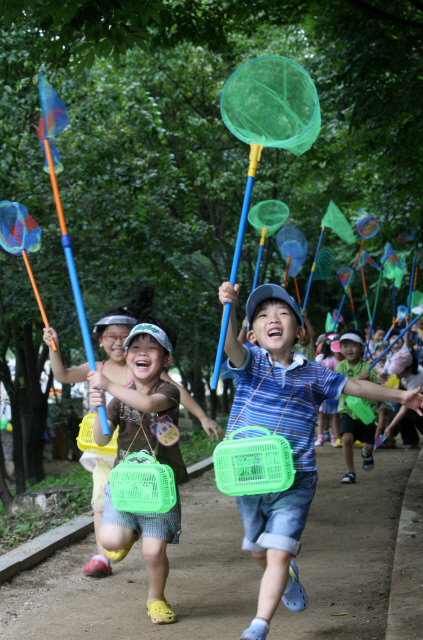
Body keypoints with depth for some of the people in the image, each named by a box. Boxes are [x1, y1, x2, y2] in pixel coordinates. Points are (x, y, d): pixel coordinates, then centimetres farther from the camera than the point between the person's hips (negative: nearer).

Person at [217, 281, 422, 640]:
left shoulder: (314, 375, 3)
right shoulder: (251, 362, -3)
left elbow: (354, 387, 17)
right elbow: (231, 345, -25)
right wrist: (229, 308, -45)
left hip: (295, 479, -1)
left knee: (278, 553, -13)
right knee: (258, 550, 19)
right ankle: (288, 577, 50)